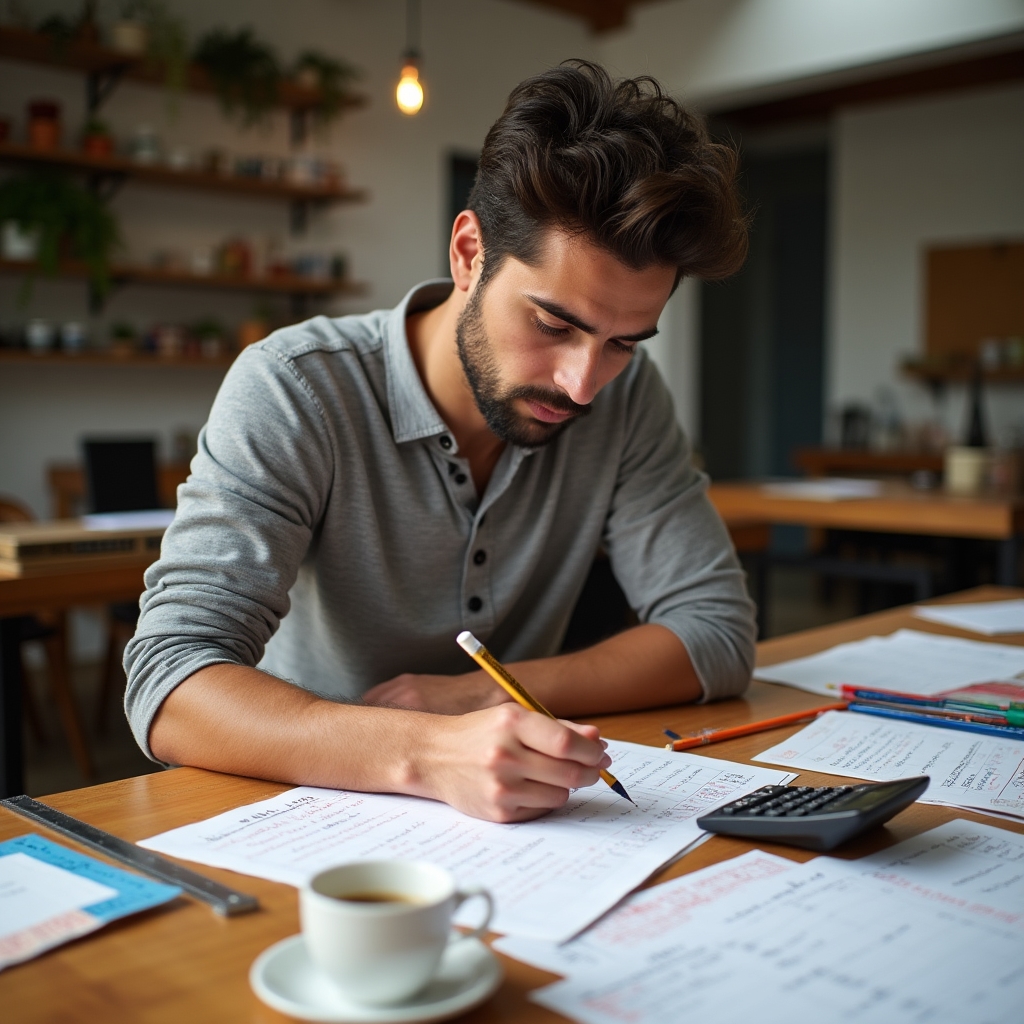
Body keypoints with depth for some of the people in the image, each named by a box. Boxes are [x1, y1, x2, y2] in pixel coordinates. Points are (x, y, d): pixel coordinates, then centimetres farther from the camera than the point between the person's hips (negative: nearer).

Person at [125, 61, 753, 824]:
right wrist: (425, 754, -42)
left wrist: (471, 693, -18)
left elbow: (718, 628, -7)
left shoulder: (625, 395, -6)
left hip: (511, 815, 3)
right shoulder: (294, 390, -18)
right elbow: (169, 688, -26)